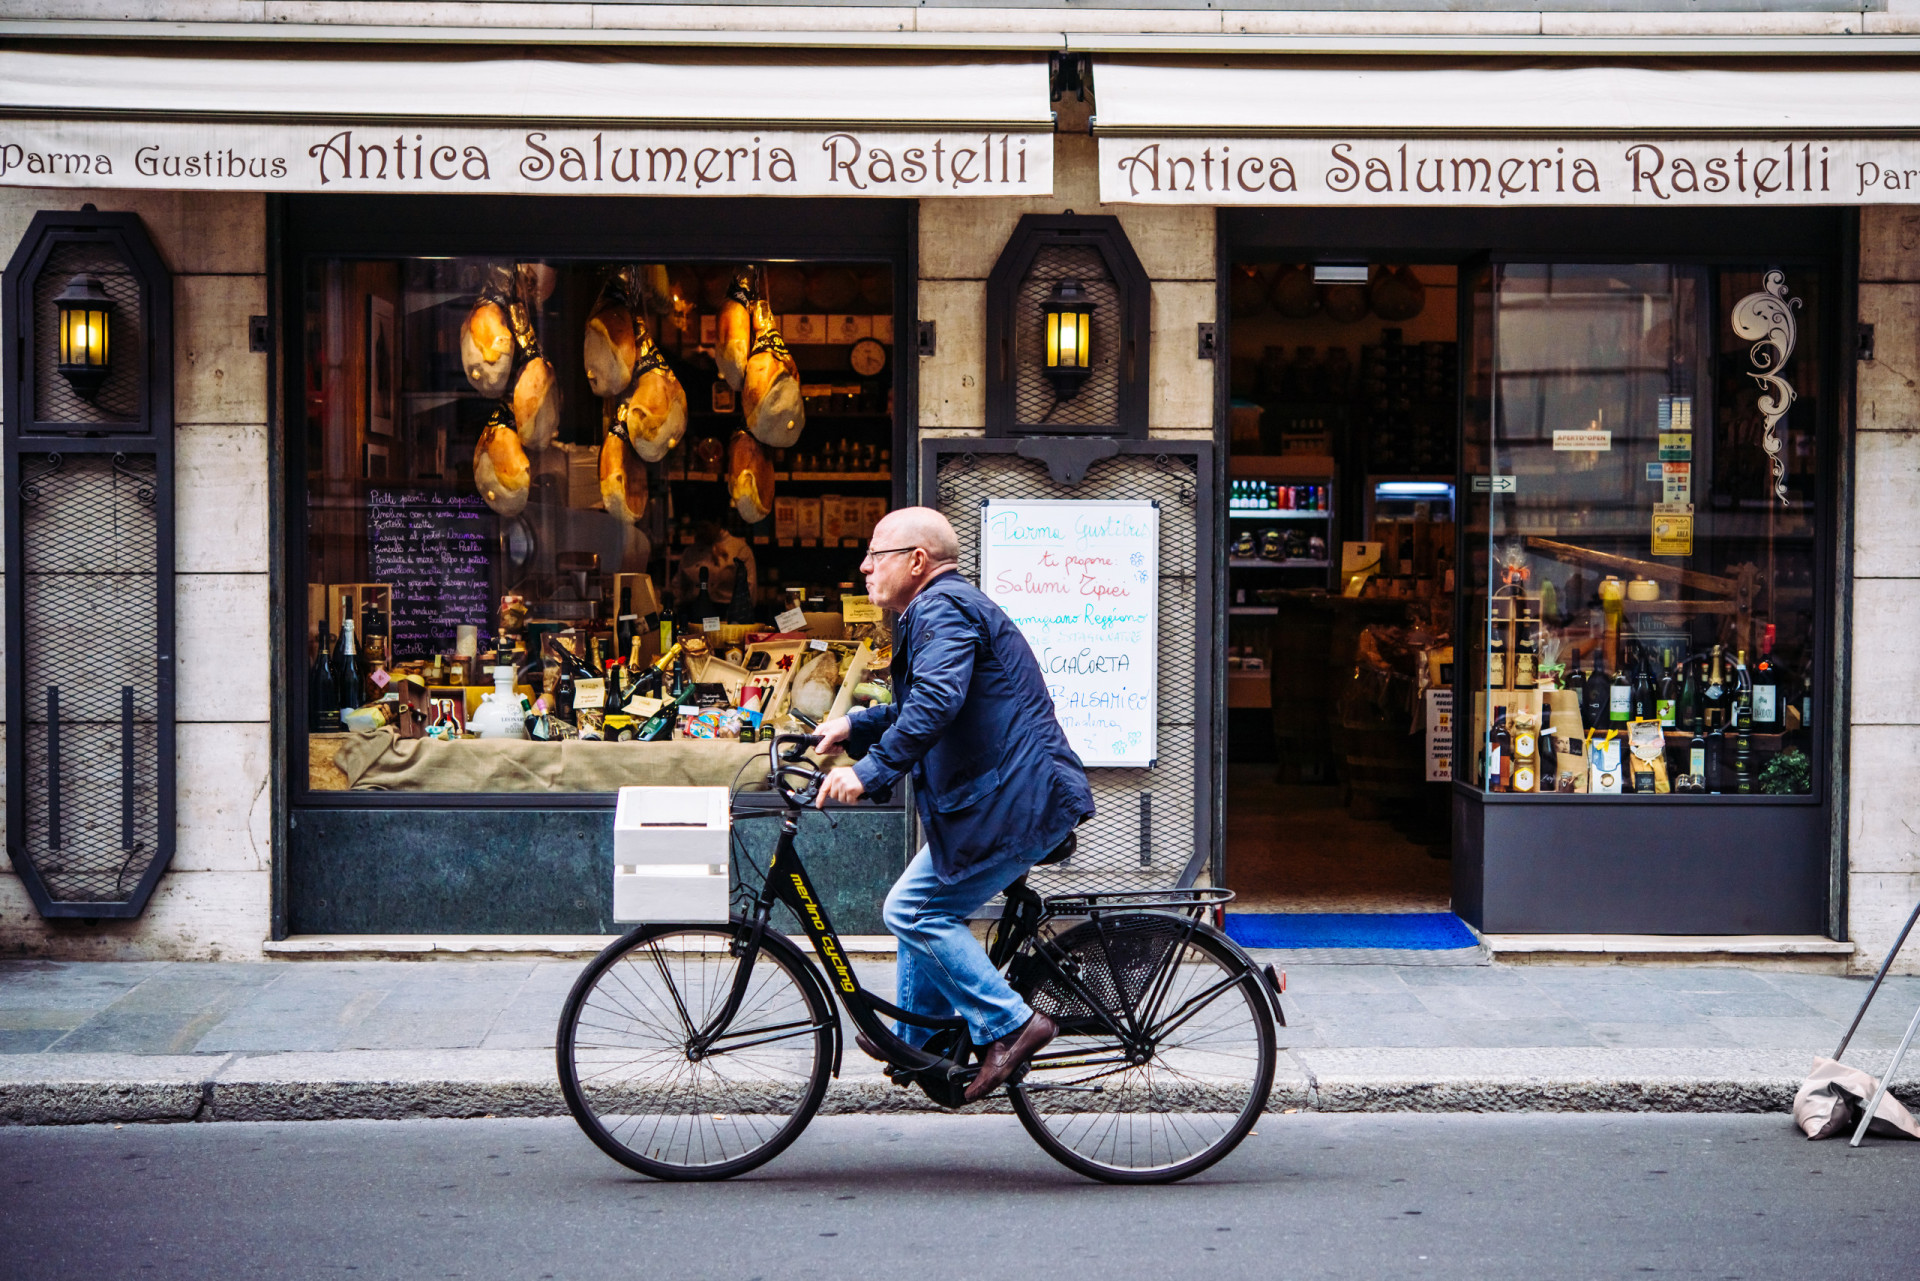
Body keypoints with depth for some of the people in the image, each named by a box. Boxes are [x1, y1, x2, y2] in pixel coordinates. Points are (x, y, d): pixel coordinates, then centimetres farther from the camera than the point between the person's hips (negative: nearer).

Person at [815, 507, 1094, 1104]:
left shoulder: (942, 607, -14)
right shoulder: (946, 606, 21)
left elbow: (936, 703, -30)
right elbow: (919, 705, 30)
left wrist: (869, 770, -31)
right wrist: (854, 726, 17)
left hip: (1013, 801, -11)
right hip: (1013, 793, 11)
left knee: (914, 910, -8)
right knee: (926, 906, 19)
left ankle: (1009, 1024, -5)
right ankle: (918, 1042, 31)